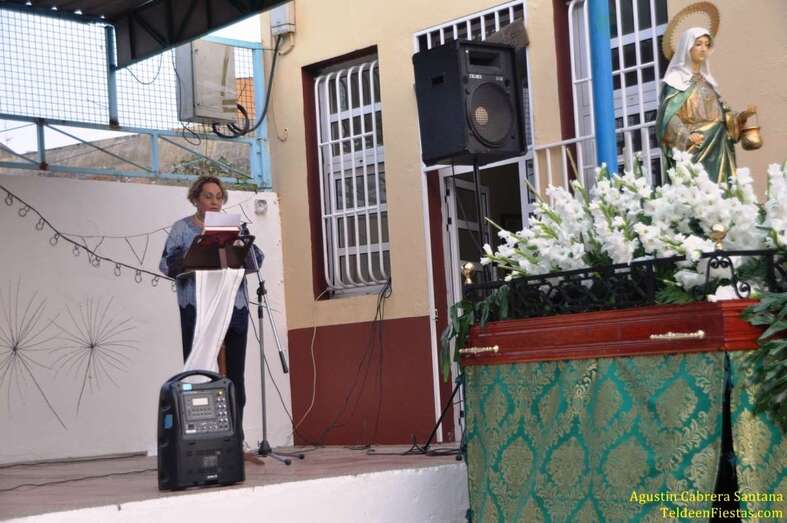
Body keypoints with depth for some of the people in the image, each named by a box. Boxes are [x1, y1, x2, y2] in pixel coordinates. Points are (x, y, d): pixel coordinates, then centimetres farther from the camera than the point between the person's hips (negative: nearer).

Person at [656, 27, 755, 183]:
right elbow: (668, 115, -12)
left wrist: (742, 115, 1)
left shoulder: (707, 80, 20)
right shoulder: (676, 79, -1)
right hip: (694, 149, -7)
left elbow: (720, 113, 19)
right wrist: (686, 136, -27)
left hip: (717, 148, 7)